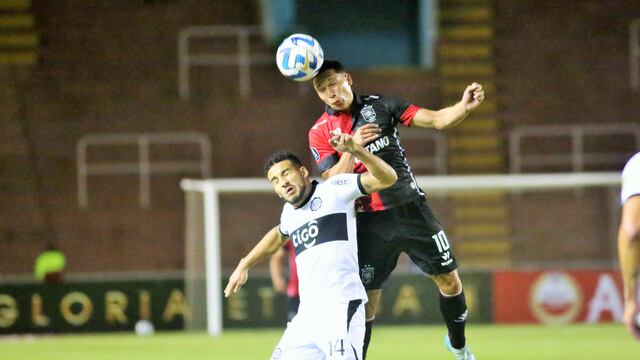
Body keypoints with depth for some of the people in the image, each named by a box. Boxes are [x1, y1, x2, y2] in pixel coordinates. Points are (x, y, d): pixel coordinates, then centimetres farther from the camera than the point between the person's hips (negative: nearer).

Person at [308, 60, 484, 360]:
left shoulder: (380, 105, 1)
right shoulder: (320, 132, -1)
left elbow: (436, 120, -3)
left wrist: (464, 106, -22)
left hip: (412, 208, 2)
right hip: (371, 221, -2)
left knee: (449, 279, 7)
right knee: (366, 301, -6)